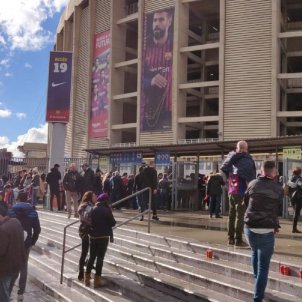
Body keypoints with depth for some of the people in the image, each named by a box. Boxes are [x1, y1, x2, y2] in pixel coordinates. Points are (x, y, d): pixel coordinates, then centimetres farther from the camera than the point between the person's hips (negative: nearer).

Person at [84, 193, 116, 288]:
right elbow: (112, 223, -6)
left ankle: (87, 278, 19)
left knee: (92, 257, 15)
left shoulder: (92, 210, 0)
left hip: (93, 236, 4)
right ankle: (97, 280, 7)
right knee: (100, 258, 3)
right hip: (103, 237, -4)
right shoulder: (106, 210, -12)